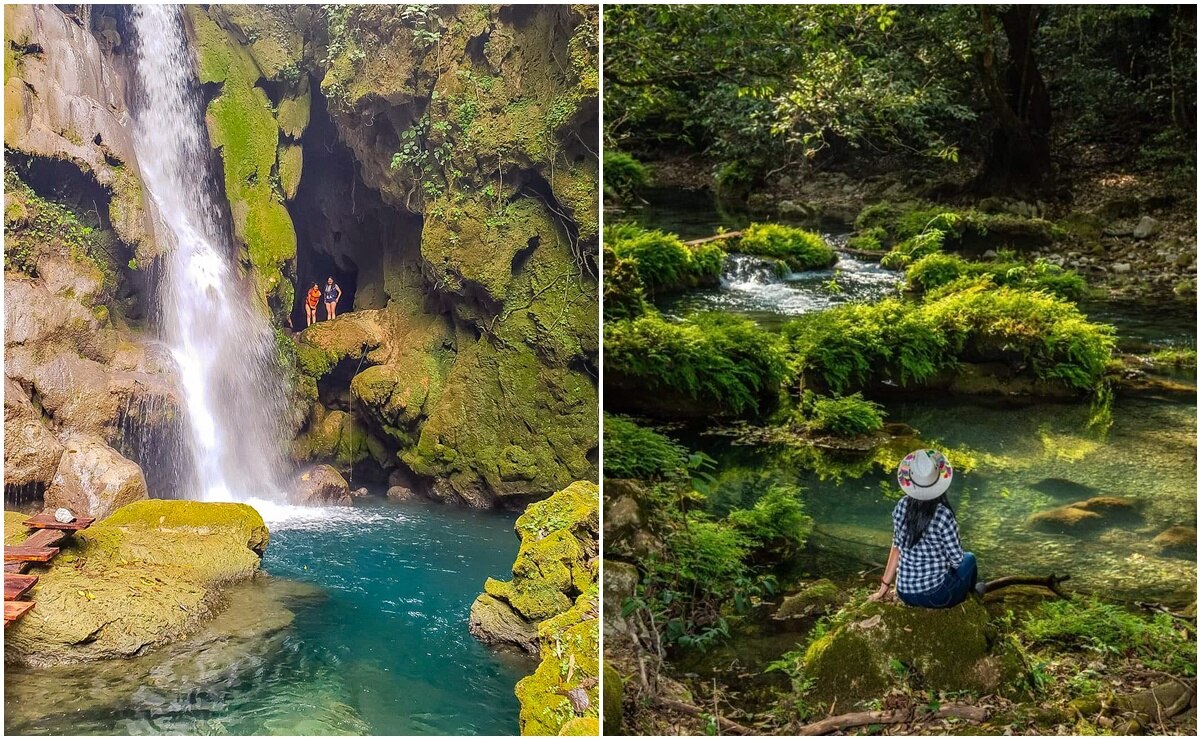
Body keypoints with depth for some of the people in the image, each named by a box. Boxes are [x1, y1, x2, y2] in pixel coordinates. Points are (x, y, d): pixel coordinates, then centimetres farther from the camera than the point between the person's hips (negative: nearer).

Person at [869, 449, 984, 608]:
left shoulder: (902, 506, -7)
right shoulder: (943, 516, -22)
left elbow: (897, 547, 2)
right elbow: (956, 560, -11)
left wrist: (884, 587, 10)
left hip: (905, 594, 4)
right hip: (935, 595, -4)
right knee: (969, 558, 27)